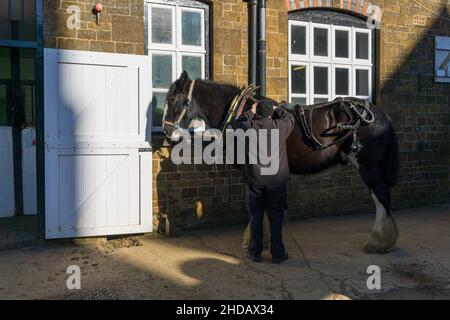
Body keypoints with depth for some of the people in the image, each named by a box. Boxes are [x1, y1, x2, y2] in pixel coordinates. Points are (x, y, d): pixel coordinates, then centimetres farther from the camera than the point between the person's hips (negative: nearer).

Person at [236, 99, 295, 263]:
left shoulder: (248, 128, -6)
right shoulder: (280, 127, -6)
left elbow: (240, 122, 17)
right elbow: (290, 118, 16)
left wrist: (250, 112, 27)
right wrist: (276, 109, 25)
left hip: (255, 180, 1)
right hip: (277, 180, 0)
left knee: (255, 216, 11)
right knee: (276, 217, 8)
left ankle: (255, 252, 19)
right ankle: (277, 253, 15)